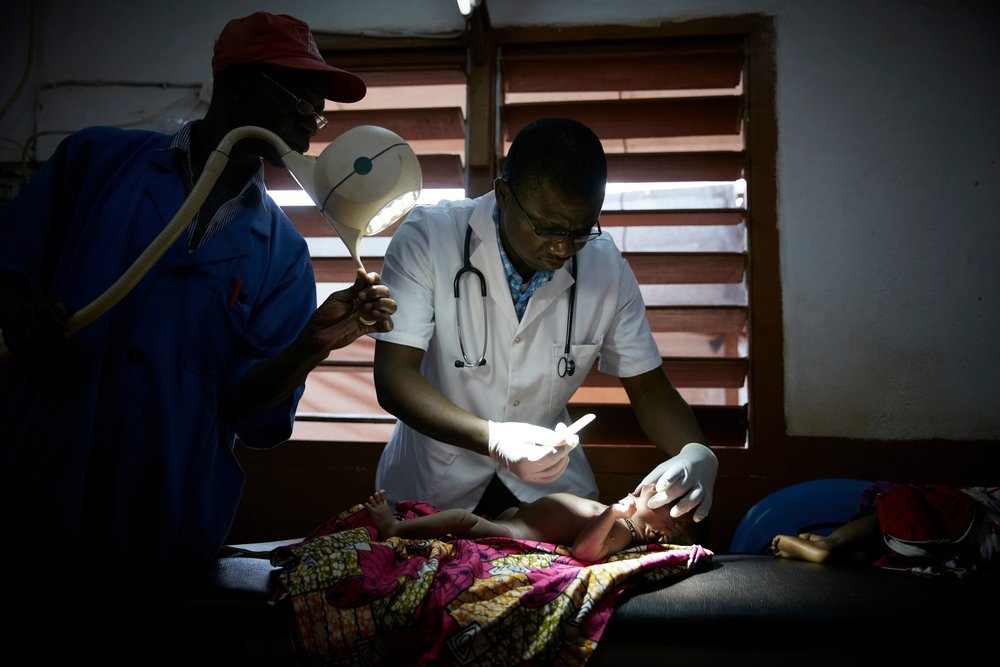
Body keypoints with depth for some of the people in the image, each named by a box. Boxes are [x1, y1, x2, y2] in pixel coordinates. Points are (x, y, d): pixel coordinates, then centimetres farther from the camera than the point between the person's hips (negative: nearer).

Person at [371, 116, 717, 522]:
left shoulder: (606, 267, -7)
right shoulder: (427, 240, -17)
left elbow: (647, 386, 0)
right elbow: (392, 378, -22)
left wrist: (696, 455, -21)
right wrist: (492, 439, -38)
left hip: (551, 481, 1)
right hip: (434, 487, 0)